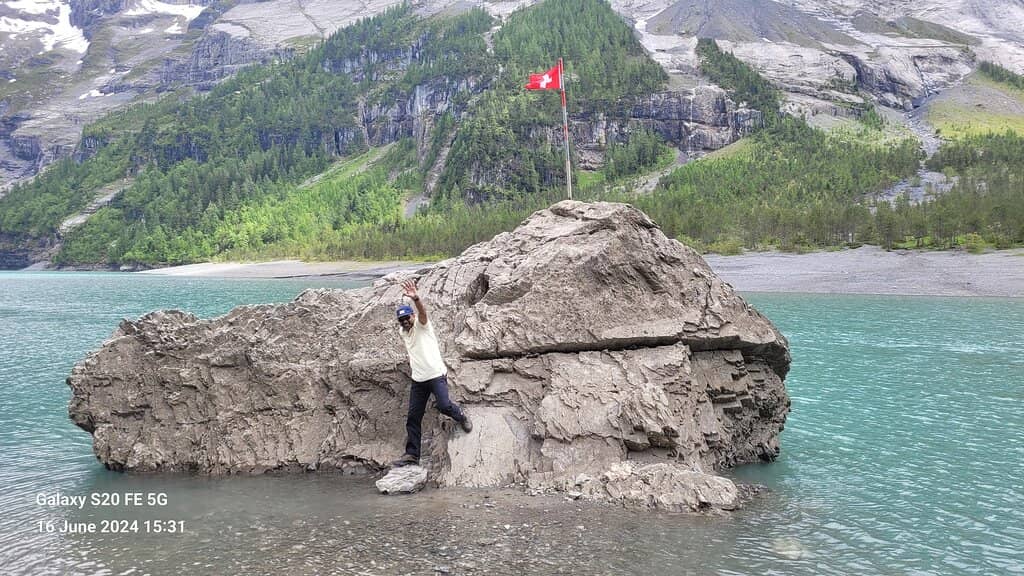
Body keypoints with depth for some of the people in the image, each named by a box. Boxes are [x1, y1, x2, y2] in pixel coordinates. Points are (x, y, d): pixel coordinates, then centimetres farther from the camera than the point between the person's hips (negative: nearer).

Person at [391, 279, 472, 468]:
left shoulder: (421, 325, -8)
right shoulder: (401, 332, 10)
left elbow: (422, 311, -32)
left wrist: (415, 298, -51)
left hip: (436, 375, -6)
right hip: (418, 380, 6)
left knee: (444, 406, -22)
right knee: (413, 418, 1)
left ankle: (461, 416, 12)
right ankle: (411, 454, 6)